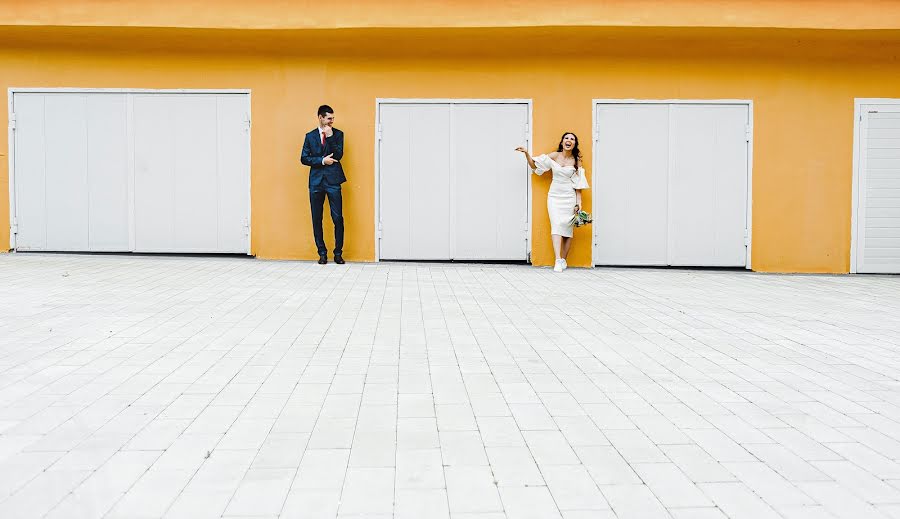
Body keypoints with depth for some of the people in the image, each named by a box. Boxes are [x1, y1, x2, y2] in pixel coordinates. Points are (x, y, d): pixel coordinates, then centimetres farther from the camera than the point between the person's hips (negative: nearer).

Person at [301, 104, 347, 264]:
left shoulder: (338, 134, 7)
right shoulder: (310, 136, 11)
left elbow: (338, 155, -6)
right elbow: (304, 158, 5)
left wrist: (330, 137, -12)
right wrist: (322, 160, -7)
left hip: (333, 180, -2)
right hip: (316, 181, 2)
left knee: (338, 218, -5)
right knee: (317, 219, 4)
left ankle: (338, 253, 4)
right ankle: (322, 253, 12)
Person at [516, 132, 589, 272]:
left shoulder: (576, 161, 1)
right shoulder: (554, 156, 2)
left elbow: (578, 184, 2)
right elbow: (534, 166, 8)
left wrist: (579, 202, -3)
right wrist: (526, 153, -7)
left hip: (569, 197, 0)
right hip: (554, 196, 0)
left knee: (567, 228, 1)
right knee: (556, 225, -13)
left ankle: (564, 260, 11)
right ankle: (558, 261, -21)